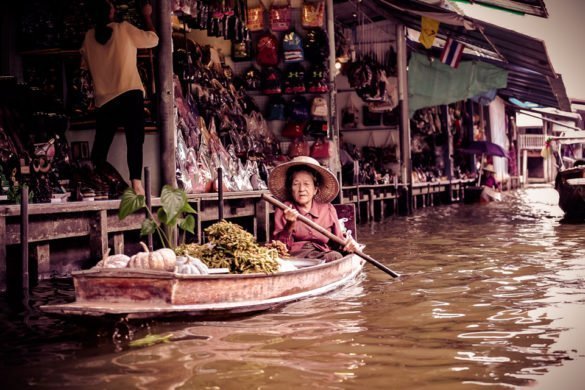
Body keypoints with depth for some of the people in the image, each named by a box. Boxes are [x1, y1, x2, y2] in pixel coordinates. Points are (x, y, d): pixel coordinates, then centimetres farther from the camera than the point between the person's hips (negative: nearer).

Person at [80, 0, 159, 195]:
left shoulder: (89, 37, 8)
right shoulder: (124, 29, -3)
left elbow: (85, 66, 19)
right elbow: (153, 39, 8)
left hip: (104, 98, 4)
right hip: (130, 94, -4)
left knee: (101, 144, 12)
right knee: (134, 141, -6)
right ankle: (136, 182, -19)